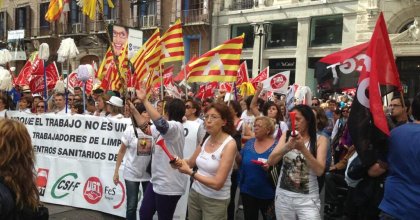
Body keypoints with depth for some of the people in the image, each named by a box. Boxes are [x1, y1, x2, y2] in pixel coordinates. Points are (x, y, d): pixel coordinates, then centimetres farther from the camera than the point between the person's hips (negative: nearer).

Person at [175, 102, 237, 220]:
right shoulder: (205, 139, -1)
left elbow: (217, 183, -23)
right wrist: (179, 161, -12)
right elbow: (191, 162, 9)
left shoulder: (229, 144, -20)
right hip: (195, 193, 5)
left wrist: (190, 172, -21)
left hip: (215, 200, -5)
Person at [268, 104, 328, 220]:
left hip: (307, 198, -2)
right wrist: (287, 147, -25)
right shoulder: (286, 136, 1)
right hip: (283, 195, 2)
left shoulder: (320, 139, -4)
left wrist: (303, 148, -24)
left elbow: (319, 171, -14)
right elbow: (271, 161, -9)